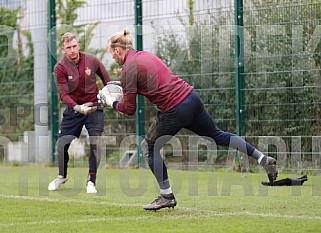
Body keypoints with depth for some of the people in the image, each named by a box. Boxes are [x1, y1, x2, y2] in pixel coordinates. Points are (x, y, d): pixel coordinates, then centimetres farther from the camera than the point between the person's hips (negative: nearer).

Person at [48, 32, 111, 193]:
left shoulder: (92, 61, -9)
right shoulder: (60, 68, -14)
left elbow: (105, 77, 11)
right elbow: (63, 94, -20)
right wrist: (77, 107, -35)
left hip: (94, 107, 0)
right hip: (73, 108, 0)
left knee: (95, 143, -14)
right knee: (61, 144, -1)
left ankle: (91, 181, -2)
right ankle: (62, 176, 27)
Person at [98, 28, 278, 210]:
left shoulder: (129, 68, -8)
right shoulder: (145, 55, 16)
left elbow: (130, 109, -7)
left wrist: (112, 103, 12)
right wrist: (123, 87, 26)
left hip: (175, 111, -8)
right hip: (192, 98, 8)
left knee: (150, 146, 9)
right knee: (218, 135, 19)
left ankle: (167, 195, 10)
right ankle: (263, 159, 18)